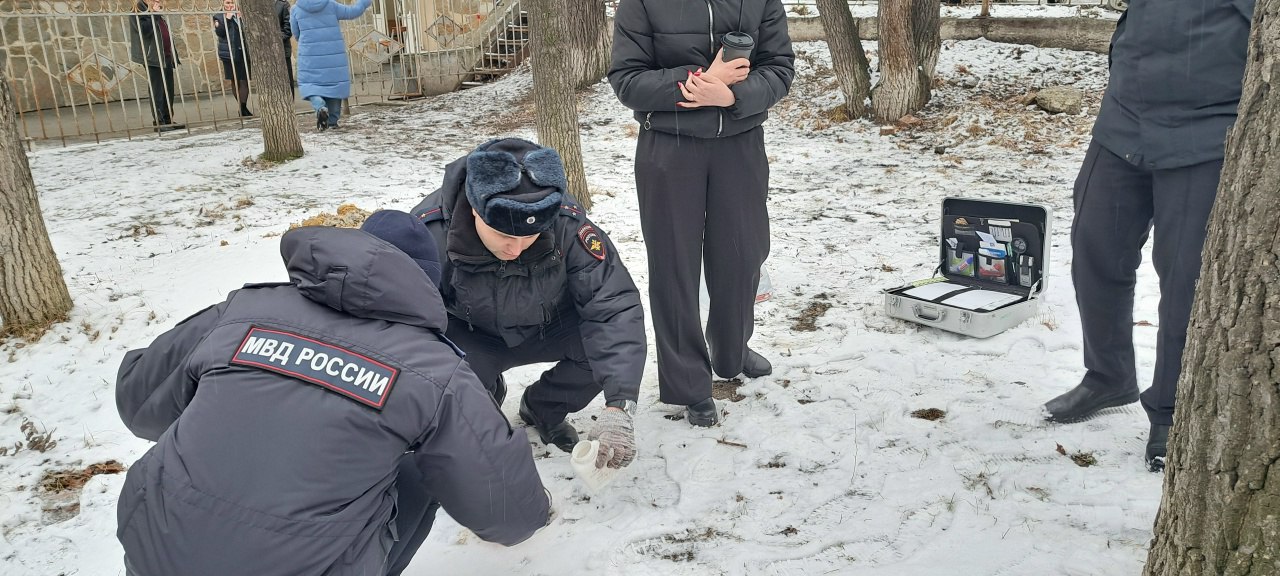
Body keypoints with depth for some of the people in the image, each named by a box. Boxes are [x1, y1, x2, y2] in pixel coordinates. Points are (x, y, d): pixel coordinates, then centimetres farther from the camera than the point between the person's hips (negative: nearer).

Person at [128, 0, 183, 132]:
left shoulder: (159, 15, 20)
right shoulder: (138, 13, -3)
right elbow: (145, 30, -20)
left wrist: (175, 56, 18)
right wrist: (154, 14, -15)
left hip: (167, 58, 8)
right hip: (153, 58, -8)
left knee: (168, 91, 8)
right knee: (157, 91, -7)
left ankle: (168, 120, 14)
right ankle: (158, 122, -5)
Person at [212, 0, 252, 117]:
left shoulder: (240, 14, 12)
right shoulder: (218, 17, 6)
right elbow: (219, 32, -9)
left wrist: (240, 18, -7)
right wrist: (227, 18, -12)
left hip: (242, 53, 1)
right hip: (229, 54, -1)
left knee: (244, 81, -8)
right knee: (235, 82, 5)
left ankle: (243, 108, -8)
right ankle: (242, 108, 13)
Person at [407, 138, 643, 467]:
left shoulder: (567, 224, -30)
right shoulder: (430, 231, -32)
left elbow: (615, 307, -31)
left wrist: (618, 407, -42)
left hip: (548, 328, 2)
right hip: (468, 337, -1)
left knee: (614, 338, -25)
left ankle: (543, 410, 8)